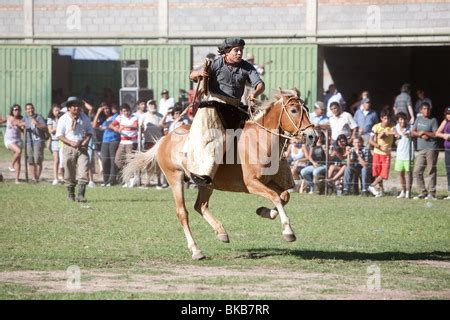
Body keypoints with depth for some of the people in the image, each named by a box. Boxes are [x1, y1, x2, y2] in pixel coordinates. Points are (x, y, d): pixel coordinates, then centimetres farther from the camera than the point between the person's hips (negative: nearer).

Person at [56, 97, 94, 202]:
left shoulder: (84, 118, 6)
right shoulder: (63, 119, -3)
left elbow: (90, 131, 14)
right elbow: (59, 135, -5)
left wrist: (85, 141, -5)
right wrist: (71, 142, -17)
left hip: (82, 148, 1)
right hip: (69, 148, -1)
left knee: (83, 172, -11)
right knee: (69, 173, 5)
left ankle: (81, 195, -13)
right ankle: (70, 195, 19)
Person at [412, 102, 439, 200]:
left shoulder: (433, 120, 2)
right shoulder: (418, 119, 17)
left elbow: (436, 134, -6)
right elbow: (413, 132, 14)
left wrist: (424, 132, -6)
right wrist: (421, 135, -4)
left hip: (431, 149, -5)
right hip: (420, 149, 5)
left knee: (432, 171, -5)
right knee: (417, 171, -1)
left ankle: (431, 193, -2)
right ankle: (423, 192, 5)